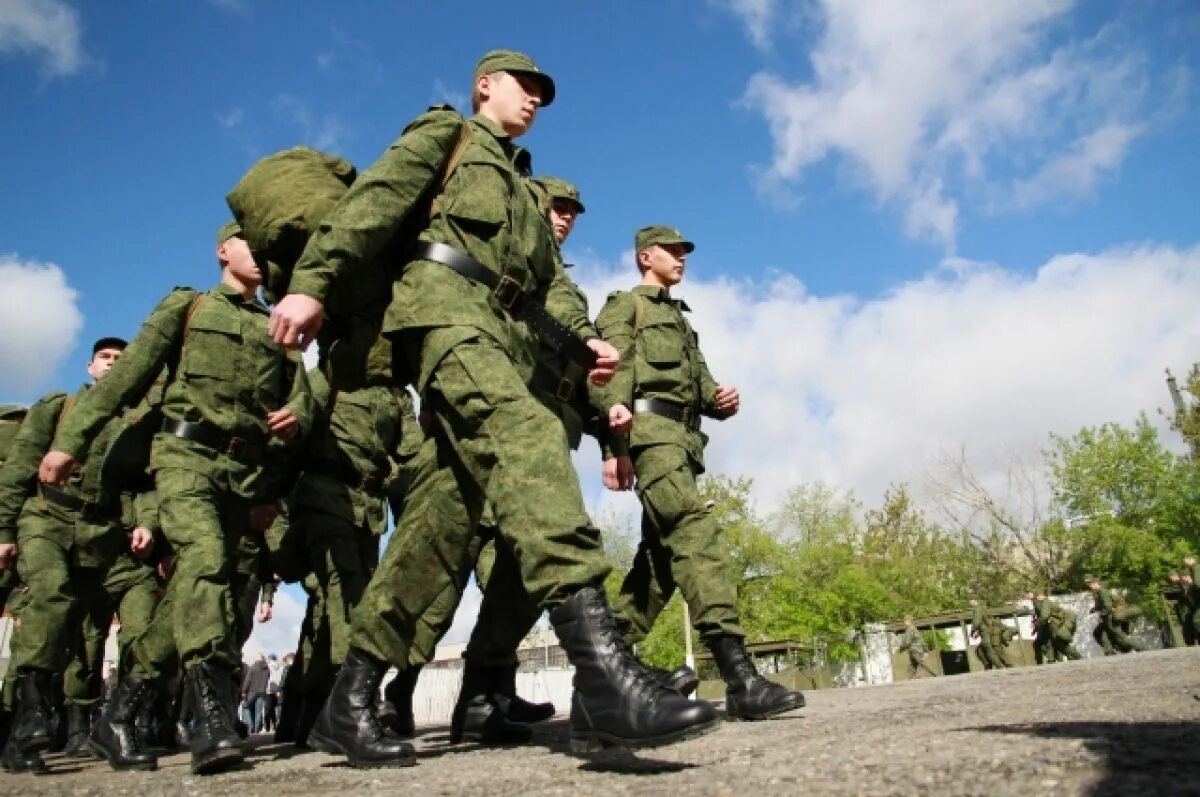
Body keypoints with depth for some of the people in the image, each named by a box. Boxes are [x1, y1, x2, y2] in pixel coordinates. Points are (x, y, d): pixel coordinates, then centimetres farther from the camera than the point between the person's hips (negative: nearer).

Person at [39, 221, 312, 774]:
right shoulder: (186, 306, 13)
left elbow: (300, 396, 15)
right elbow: (126, 376, 5)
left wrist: (295, 418, -10)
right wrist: (69, 441, -3)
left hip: (247, 469, 4)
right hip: (187, 453, -4)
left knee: (197, 587, 3)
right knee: (206, 559, -28)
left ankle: (119, 715, 16)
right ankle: (212, 715, -36)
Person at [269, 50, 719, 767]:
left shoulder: (523, 191, 38)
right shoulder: (448, 133, 19)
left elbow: (549, 285, 24)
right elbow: (373, 202, 2)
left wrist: (585, 340, 3)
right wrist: (312, 282, -13)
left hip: (505, 337, 8)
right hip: (446, 301, -7)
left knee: (444, 514, -6)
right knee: (529, 437, -33)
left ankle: (351, 700, 0)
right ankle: (604, 672, -48)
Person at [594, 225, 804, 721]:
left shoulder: (681, 319, 34)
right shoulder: (624, 305, 10)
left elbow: (700, 381, 27)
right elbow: (614, 372, -5)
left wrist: (720, 400, 1)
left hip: (682, 438, 9)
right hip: (650, 429, -9)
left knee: (663, 551, 4)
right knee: (697, 532, -24)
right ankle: (739, 678, -34)